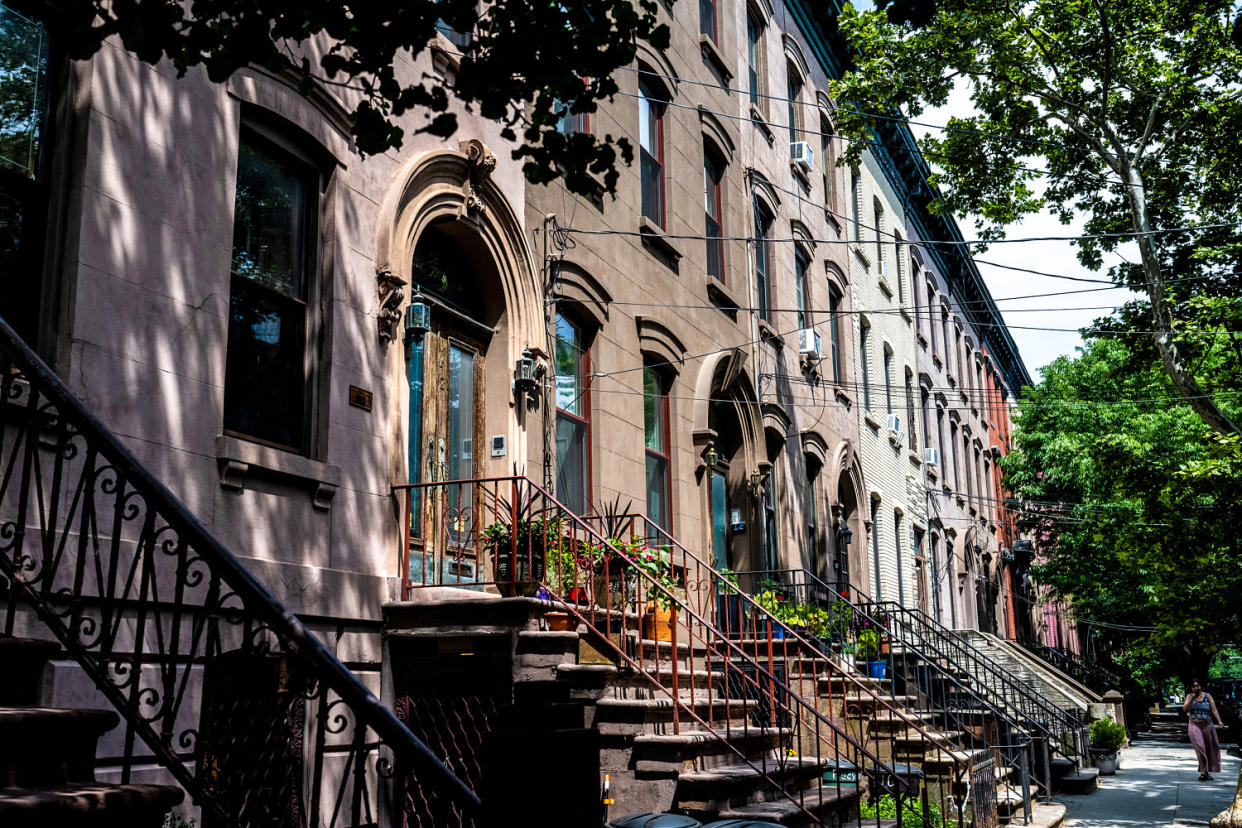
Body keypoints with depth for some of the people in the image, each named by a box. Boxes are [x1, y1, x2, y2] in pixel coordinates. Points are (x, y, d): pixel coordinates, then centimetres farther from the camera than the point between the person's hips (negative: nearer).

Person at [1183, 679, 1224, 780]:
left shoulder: (1208, 696, 5)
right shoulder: (1189, 696, 6)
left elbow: (1214, 710, 0)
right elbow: (1185, 709, -4)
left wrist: (1219, 721, -14)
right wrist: (1192, 698, -13)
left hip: (1207, 726, 1)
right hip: (1194, 726, -1)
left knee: (1210, 749, 6)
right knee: (1200, 748, -15)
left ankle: (1208, 772, 19)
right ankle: (1203, 771, -12)